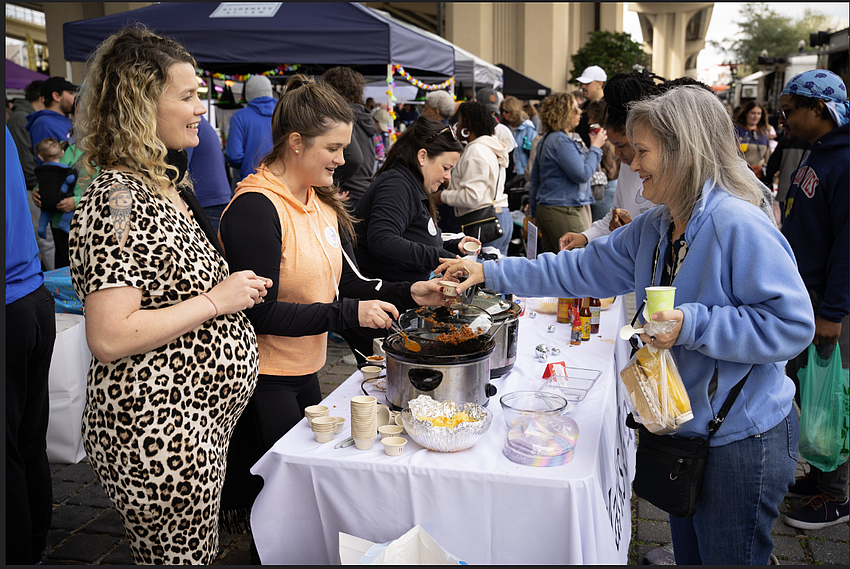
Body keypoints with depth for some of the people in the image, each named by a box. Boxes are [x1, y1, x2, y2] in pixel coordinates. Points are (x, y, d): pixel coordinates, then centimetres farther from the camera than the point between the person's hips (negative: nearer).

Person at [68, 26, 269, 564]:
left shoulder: (170, 182, 10)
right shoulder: (116, 200, -20)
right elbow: (109, 337, -26)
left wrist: (239, 287, 7)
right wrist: (216, 301, -20)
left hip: (205, 419, 9)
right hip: (157, 432, -9)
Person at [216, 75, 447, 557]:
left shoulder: (323, 201, 7)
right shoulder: (256, 208, -20)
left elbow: (348, 284, 8)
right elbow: (260, 313, -23)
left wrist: (409, 293, -7)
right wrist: (348, 314, -26)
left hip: (305, 372, 8)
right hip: (262, 381, -8)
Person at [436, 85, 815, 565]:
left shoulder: (739, 227, -23)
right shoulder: (654, 227, 3)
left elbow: (793, 324, -23)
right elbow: (583, 270, 7)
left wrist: (692, 325, -29)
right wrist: (490, 273, 4)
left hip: (742, 438, -8)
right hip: (683, 426, 8)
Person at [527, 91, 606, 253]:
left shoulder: (546, 140, 17)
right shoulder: (561, 141, -14)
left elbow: (534, 180, 20)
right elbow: (582, 174, -17)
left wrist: (534, 214, 25)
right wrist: (595, 147, -4)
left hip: (545, 209, 10)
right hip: (563, 211, -10)